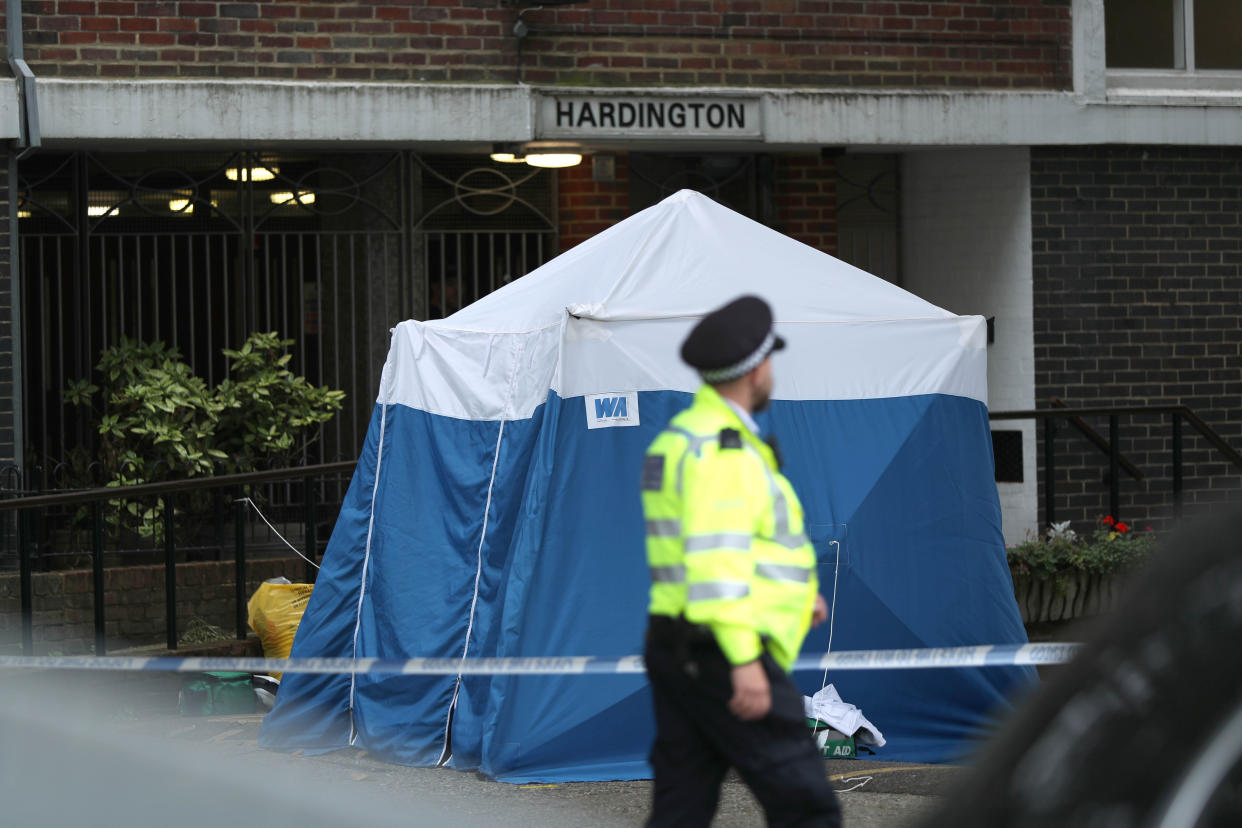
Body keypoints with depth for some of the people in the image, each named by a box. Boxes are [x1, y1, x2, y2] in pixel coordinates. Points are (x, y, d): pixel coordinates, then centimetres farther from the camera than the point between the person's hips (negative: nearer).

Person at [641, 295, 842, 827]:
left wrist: (792, 592, 31)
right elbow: (717, 558, -25)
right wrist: (744, 662, -28)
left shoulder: (680, 438, 16)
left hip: (677, 648, 10)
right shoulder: (724, 448, -17)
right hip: (722, 656, -10)